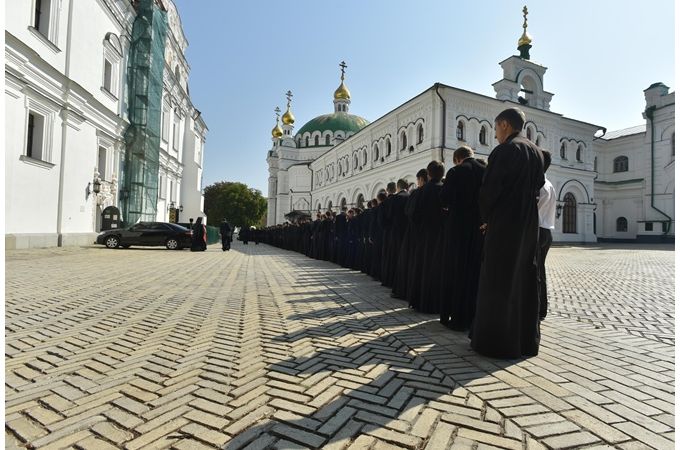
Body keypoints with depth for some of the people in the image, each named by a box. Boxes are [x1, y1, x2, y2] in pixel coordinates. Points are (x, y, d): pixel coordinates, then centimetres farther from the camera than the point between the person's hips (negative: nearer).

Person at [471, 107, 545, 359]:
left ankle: (499, 343, 7)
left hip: (503, 224, -8)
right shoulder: (536, 152, 13)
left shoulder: (504, 150, -12)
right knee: (525, 279, 13)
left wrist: (486, 218, 0)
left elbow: (489, 189, -15)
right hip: (529, 224, 8)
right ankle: (526, 340, 22)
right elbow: (538, 186, 16)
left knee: (498, 282, -1)